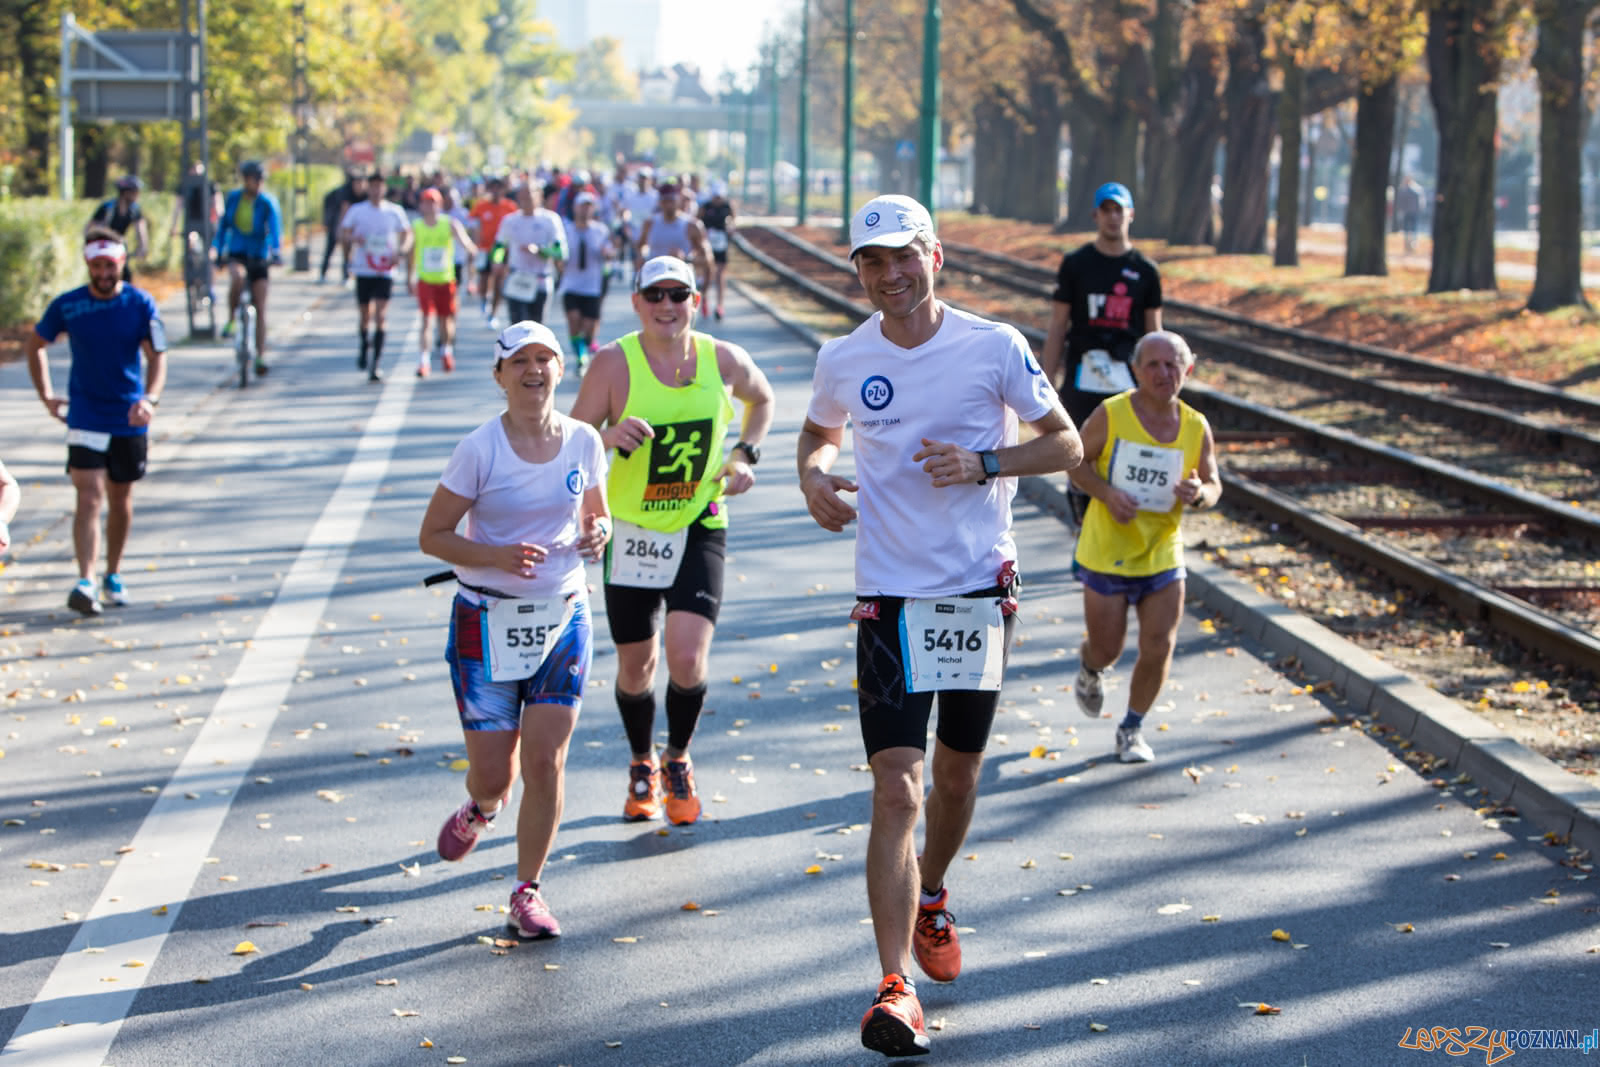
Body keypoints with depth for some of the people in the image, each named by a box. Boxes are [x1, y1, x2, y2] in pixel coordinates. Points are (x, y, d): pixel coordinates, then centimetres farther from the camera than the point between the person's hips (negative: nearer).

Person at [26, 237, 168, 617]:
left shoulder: (141, 304, -5)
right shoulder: (67, 306, -4)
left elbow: (156, 357, -9)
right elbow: (35, 344, 11)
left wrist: (150, 398, -26)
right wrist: (46, 396, 6)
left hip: (129, 418, 1)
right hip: (85, 418, -1)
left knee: (120, 500, 12)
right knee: (89, 498, -13)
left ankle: (113, 575, 29)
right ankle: (85, 583, -21)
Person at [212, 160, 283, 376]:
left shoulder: (267, 202, -9)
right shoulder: (233, 198, 1)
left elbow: (275, 227, -21)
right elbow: (223, 223, 13)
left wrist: (275, 251, -36)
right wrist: (218, 248, 7)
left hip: (258, 256, -1)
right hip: (236, 253, 1)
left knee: (260, 307, -3)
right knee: (237, 277, -35)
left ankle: (261, 356, 3)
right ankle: (231, 319, -14)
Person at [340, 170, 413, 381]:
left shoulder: (395, 211, 2)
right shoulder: (357, 211, 3)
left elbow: (407, 235, 11)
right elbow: (342, 235, 3)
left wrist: (401, 252, -7)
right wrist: (352, 239, -20)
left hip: (385, 271, -1)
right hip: (363, 270, 1)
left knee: (380, 317, -11)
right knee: (366, 315, 10)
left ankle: (376, 365, -13)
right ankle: (365, 348, 39)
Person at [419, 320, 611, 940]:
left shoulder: (583, 441, 0)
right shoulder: (480, 450, -10)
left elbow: (597, 513, 16)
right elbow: (432, 535, -6)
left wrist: (597, 535, -8)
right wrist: (497, 555, -22)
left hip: (563, 618, 2)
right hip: (487, 623, -2)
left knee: (545, 761, -5)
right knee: (493, 773, 0)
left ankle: (527, 893, 10)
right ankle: (482, 807, 39)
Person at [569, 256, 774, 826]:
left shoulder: (723, 360, -3)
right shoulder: (614, 363, -11)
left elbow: (763, 399, 19)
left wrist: (746, 455, 4)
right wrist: (608, 436, -30)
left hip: (699, 528, 0)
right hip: (630, 530, 0)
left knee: (687, 658, -14)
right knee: (635, 666, 8)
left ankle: (678, 761, 14)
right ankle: (642, 766, 36)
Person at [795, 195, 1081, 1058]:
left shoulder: (993, 347, -5)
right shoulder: (843, 361, 1)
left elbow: (1066, 443, 0)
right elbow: (819, 431, 22)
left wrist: (983, 463, -16)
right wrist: (812, 475, -1)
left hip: (981, 587, 1)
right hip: (890, 596, 0)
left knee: (958, 771, 17)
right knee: (897, 791, -11)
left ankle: (930, 897, 47)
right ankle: (895, 988, -13)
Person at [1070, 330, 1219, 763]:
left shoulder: (1196, 428, -3)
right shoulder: (1110, 415, -12)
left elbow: (1213, 485, 6)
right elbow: (1076, 462, -3)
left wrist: (1199, 493, -18)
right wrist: (1107, 493, -21)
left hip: (1162, 555, 2)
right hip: (1106, 554, -2)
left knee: (1158, 650, -3)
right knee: (1107, 651, 5)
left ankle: (1132, 728, 20)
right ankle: (1090, 669, 44)